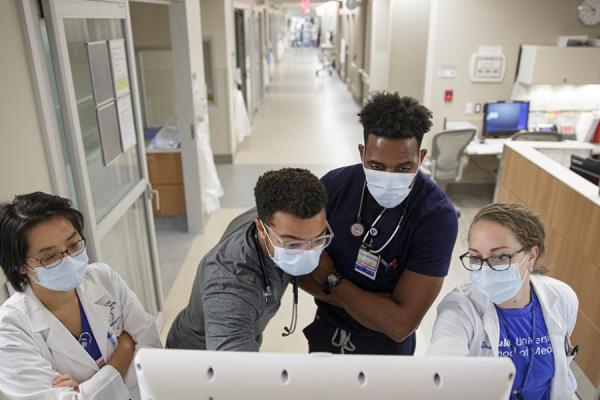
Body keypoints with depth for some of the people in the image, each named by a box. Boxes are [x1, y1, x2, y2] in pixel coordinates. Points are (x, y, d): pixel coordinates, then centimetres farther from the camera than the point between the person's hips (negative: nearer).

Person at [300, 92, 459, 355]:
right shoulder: (333, 185, -19)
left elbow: (400, 324, -28)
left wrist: (331, 279, -21)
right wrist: (374, 307, -21)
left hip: (386, 348, -3)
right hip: (326, 333, 3)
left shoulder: (437, 215, -28)